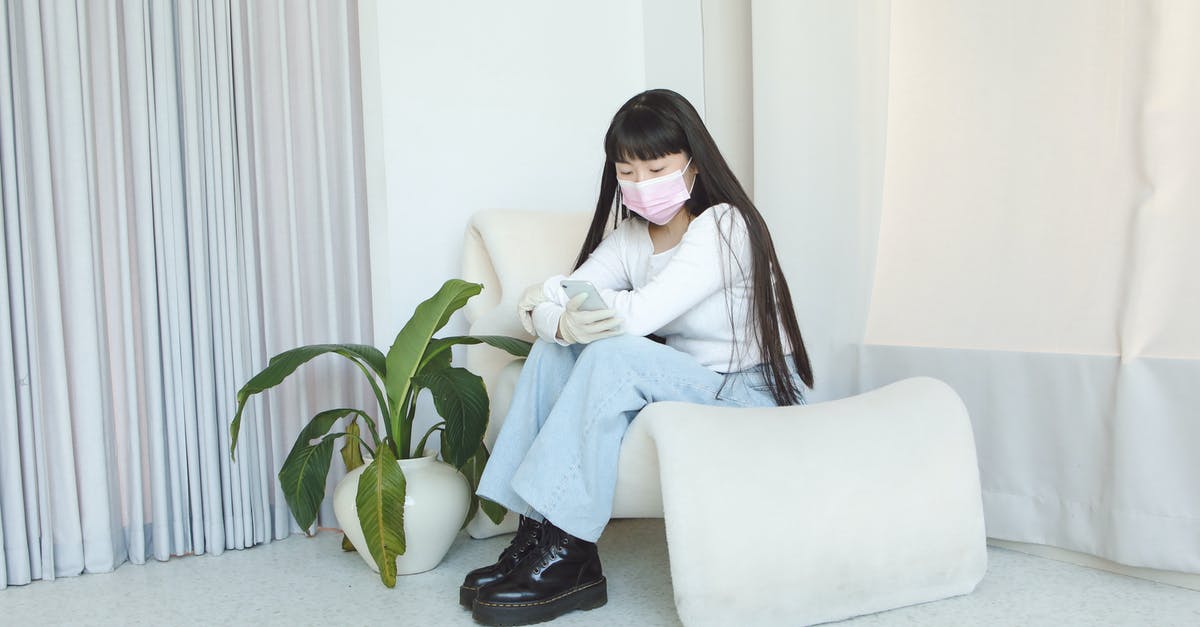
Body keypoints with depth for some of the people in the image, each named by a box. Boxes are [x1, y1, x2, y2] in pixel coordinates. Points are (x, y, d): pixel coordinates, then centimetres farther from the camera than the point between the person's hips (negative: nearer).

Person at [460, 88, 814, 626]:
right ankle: (534, 533, -13)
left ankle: (566, 557, -23)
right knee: (555, 348, -11)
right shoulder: (630, 234, 8)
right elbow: (540, 311, -4)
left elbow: (640, 313, -28)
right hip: (683, 382, 7)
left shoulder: (724, 225, -15)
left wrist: (552, 294, -13)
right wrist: (562, 321, -28)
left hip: (751, 394, -7)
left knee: (616, 353, -30)